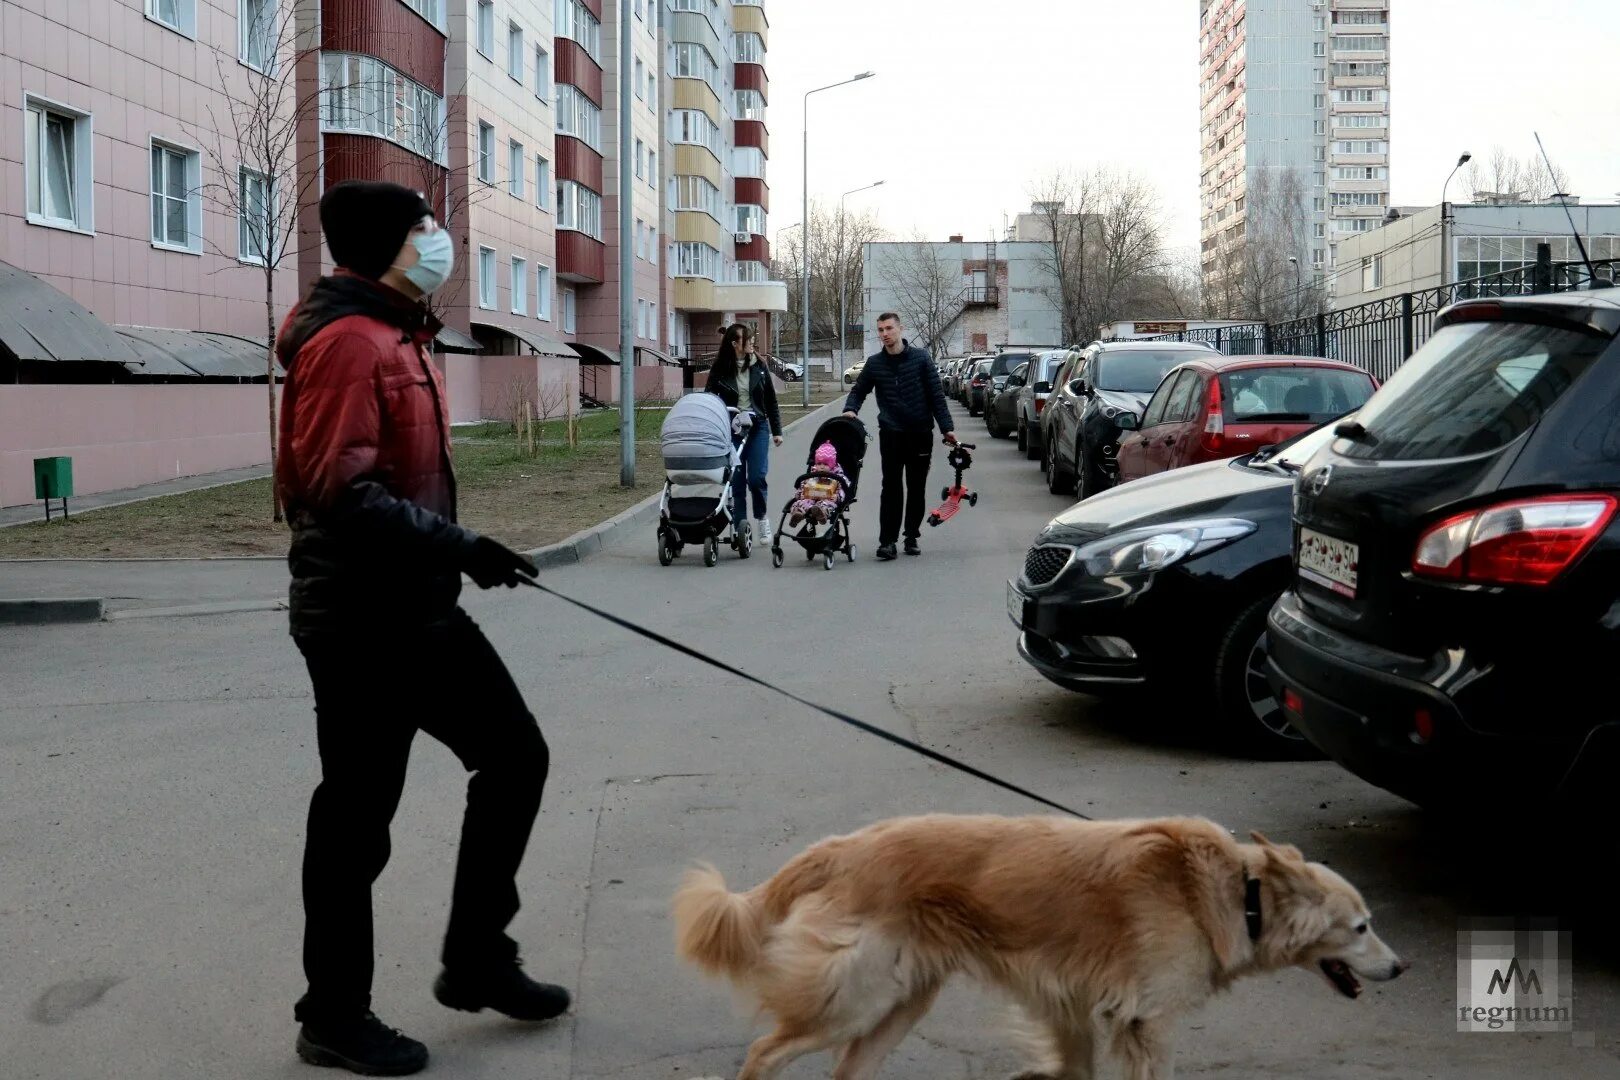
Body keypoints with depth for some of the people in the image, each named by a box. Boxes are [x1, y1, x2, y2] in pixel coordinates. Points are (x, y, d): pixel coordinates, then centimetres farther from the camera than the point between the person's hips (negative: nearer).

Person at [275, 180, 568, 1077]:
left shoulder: (392, 335, 15)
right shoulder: (347, 340, -17)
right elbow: (343, 492, -25)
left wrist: (453, 554, 23)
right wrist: (459, 546, -27)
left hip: (420, 613, 10)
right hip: (361, 623, -10)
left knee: (515, 754, 13)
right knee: (356, 817, 1)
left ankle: (476, 960, 25)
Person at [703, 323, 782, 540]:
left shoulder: (759, 366, 4)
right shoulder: (719, 369, -2)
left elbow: (771, 400, 10)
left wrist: (776, 430, 9)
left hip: (757, 427, 1)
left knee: (757, 477, -7)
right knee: (736, 480, 1)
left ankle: (761, 517, 17)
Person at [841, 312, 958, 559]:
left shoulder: (921, 358, -1)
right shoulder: (874, 363, 4)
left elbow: (937, 394, -1)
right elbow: (858, 390, 14)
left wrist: (946, 427, -7)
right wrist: (850, 409, -8)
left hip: (920, 433, 0)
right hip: (891, 434, 0)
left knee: (917, 488, 7)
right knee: (891, 487, -6)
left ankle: (912, 537, 17)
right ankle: (887, 540, -6)